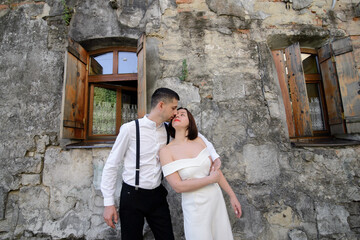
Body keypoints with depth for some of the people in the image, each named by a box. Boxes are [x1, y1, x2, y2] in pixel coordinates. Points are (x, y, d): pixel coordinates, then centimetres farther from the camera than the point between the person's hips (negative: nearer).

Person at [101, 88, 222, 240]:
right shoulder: (130, 129, -15)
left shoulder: (168, 130, -2)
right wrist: (109, 202, -7)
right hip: (132, 195, -4)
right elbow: (112, 165, -8)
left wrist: (214, 156, 0)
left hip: (157, 195, 4)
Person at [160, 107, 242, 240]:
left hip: (216, 199, 4)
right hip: (195, 207, -4)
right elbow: (178, 186, -17)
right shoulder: (166, 151, -14)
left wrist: (232, 196, 6)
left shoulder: (199, 141, -2)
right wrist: (211, 179, -14)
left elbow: (215, 169, 3)